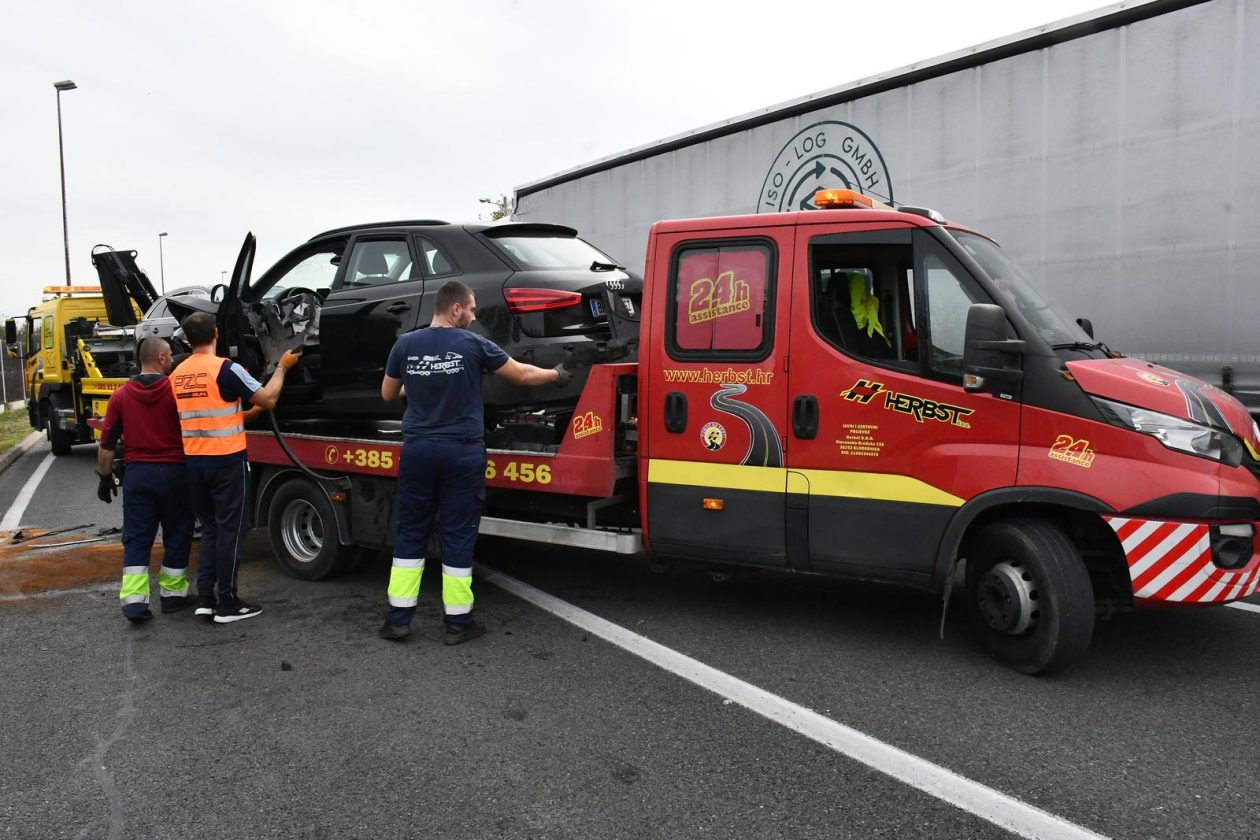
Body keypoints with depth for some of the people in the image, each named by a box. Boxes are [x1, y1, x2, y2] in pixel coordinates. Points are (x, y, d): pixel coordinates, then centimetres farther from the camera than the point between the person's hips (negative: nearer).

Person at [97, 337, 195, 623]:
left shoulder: (121, 395, 1)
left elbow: (108, 442, 4)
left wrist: (105, 476, 14)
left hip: (137, 473, 3)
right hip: (173, 472, -3)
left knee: (136, 538, 7)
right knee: (176, 534, 11)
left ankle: (133, 600, -1)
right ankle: (173, 593, 19)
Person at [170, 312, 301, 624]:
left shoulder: (177, 375, 7)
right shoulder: (226, 369, -14)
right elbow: (268, 399, -10)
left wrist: (243, 415, 30)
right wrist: (282, 366, 4)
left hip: (193, 462, 6)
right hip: (227, 461, -6)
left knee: (209, 528, 17)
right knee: (229, 530, 2)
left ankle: (205, 598, 14)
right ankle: (227, 604, 7)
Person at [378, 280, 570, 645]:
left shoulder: (405, 345, 2)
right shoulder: (473, 344, -7)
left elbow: (388, 394, 15)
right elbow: (522, 374, 3)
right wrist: (556, 375, 21)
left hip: (418, 450, 3)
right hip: (461, 453, -3)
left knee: (411, 533, 12)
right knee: (458, 535, 4)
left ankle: (398, 617, 14)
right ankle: (458, 622, 12)